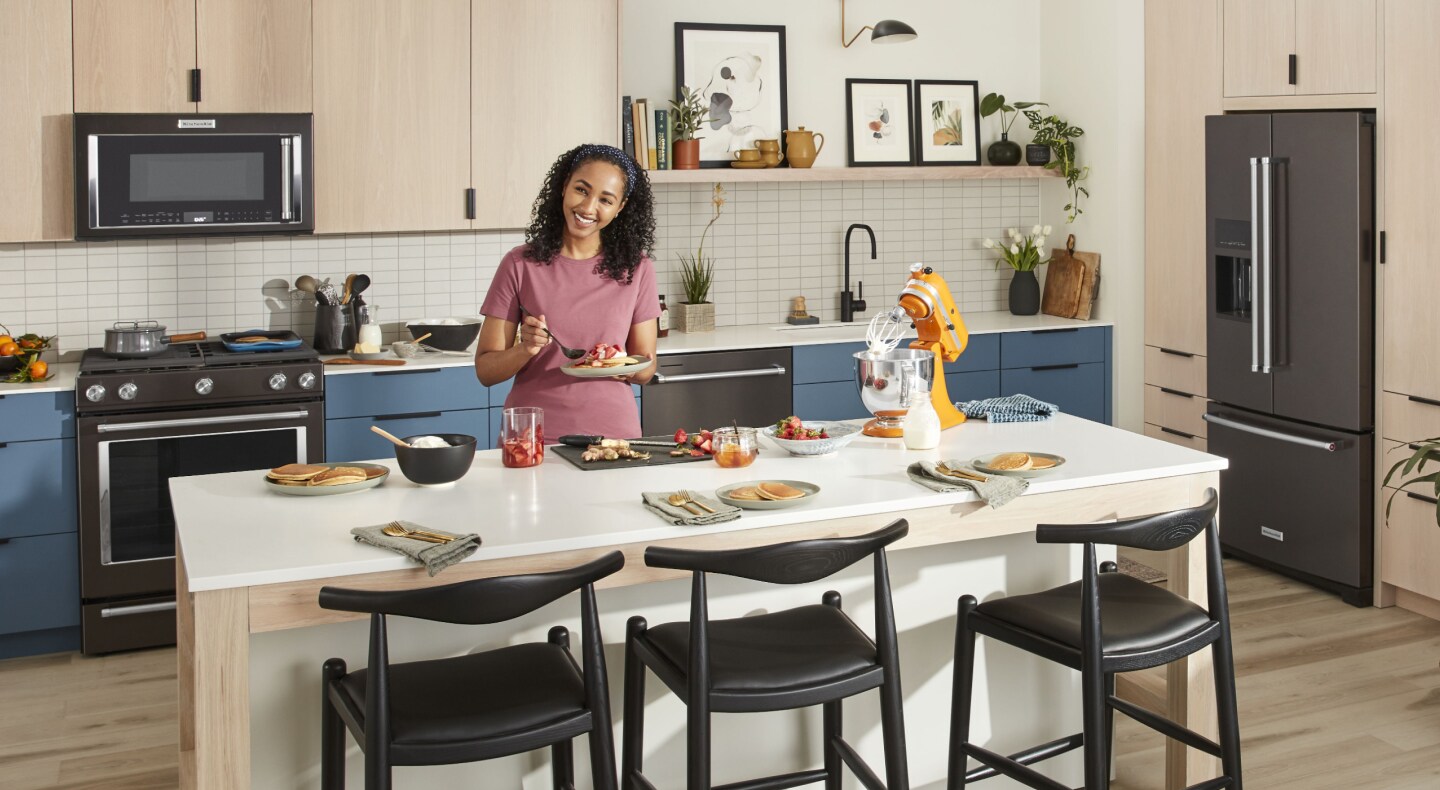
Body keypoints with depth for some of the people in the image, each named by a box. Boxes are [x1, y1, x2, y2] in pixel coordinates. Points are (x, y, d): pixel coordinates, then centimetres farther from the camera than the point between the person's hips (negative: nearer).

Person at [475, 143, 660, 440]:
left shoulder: (636, 269, 3)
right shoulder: (520, 265, -1)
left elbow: (646, 367, 9)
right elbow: (485, 370, 1)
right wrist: (525, 349, -17)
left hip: (612, 433, 1)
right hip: (533, 435, -1)